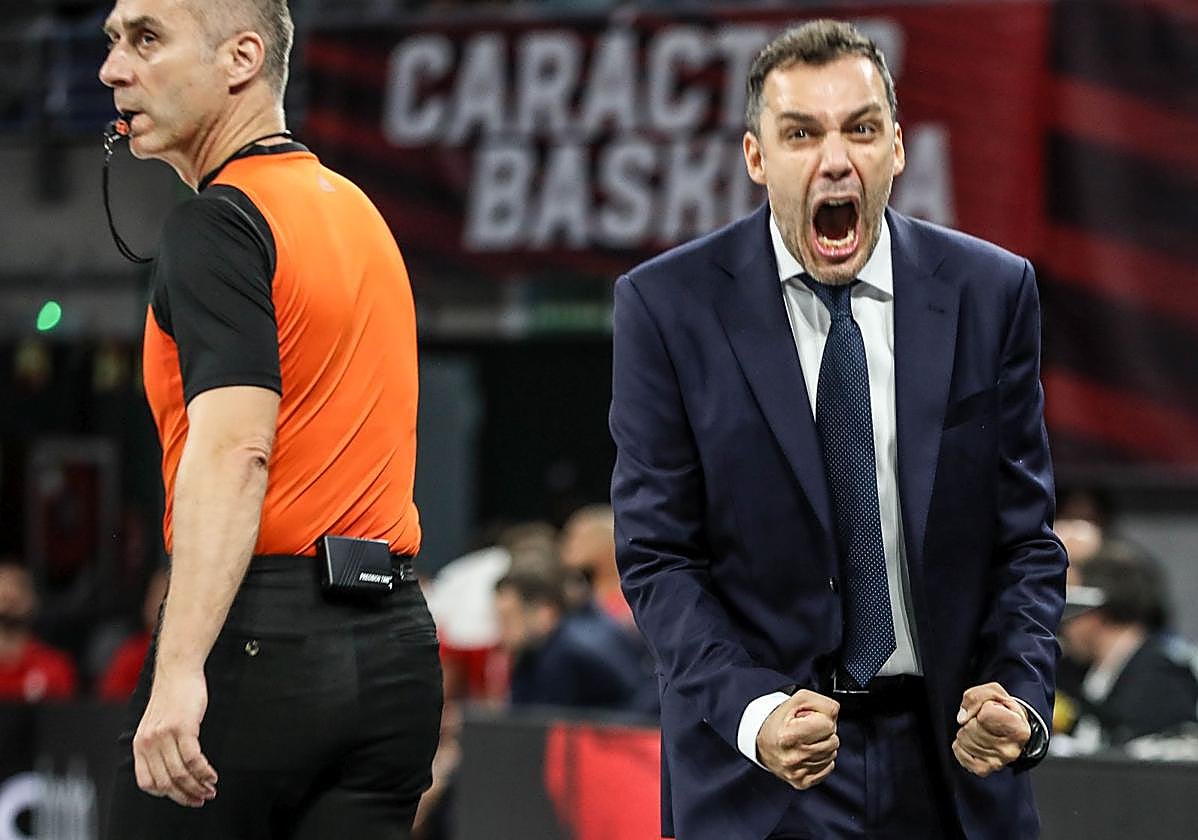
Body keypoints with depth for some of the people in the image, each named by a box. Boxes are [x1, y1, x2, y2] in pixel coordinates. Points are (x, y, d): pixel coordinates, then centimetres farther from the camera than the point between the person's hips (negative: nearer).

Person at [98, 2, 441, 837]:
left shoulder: (218, 222, -10)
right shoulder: (354, 207, 19)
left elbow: (235, 447, -23)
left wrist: (181, 672, -30)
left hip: (264, 635, -8)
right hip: (394, 638, 8)